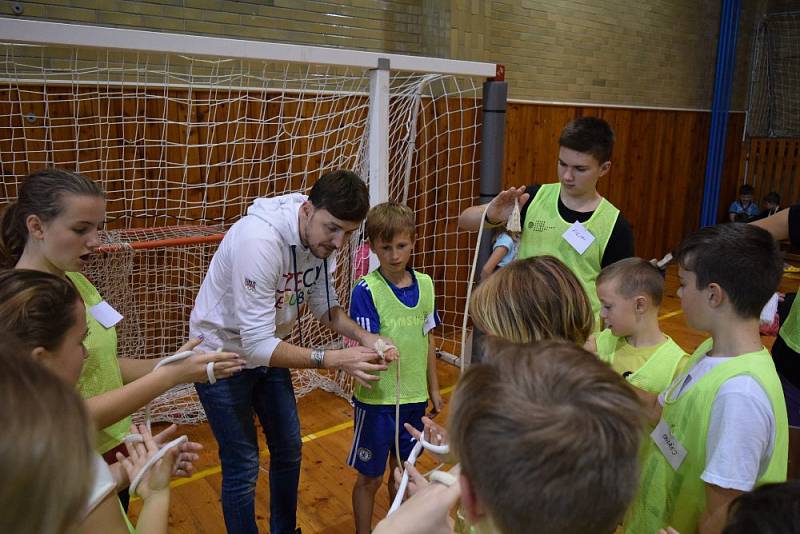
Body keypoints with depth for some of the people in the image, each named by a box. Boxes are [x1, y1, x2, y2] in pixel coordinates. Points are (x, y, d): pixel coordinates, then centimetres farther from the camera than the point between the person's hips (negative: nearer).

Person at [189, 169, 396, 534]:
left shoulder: (320, 237, -13)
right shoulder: (260, 240, -36)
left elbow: (325, 306, -1)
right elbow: (256, 345, -36)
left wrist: (363, 336, -19)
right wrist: (335, 359, -42)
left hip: (266, 348, 7)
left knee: (288, 450, 17)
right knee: (243, 467, -1)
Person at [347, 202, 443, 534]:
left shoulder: (424, 284, 0)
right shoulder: (366, 290, -15)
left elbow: (427, 340, 9)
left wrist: (433, 389, 13)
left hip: (414, 398, 5)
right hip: (377, 398, -4)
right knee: (370, 477, 10)